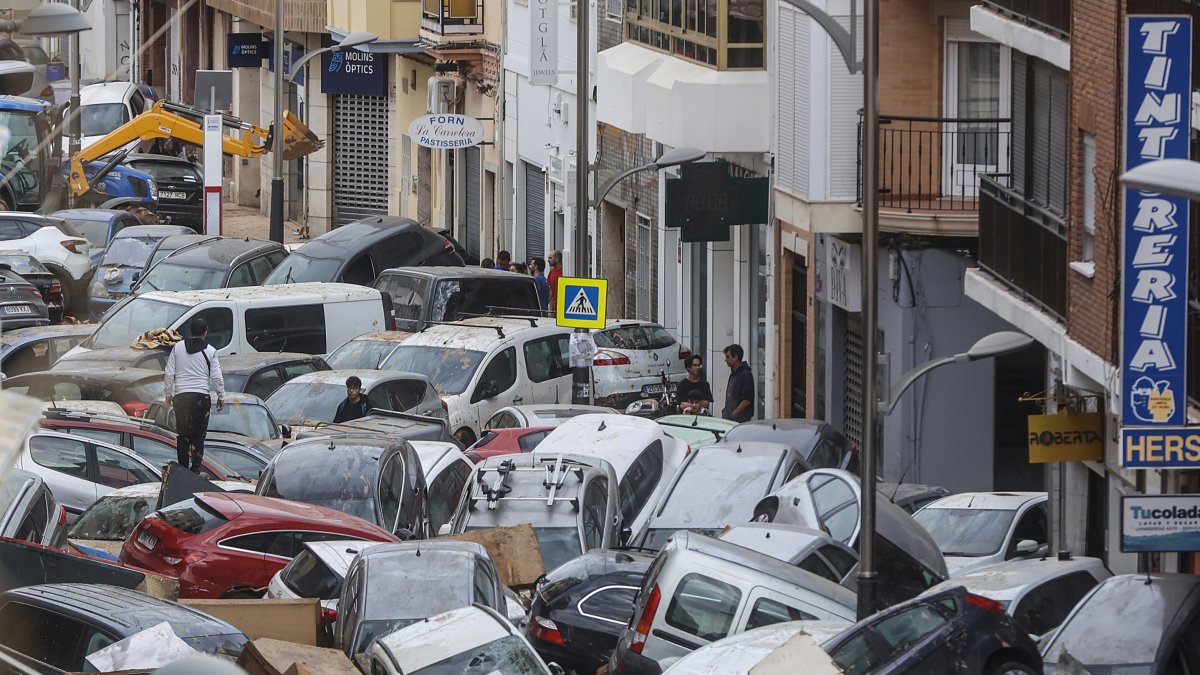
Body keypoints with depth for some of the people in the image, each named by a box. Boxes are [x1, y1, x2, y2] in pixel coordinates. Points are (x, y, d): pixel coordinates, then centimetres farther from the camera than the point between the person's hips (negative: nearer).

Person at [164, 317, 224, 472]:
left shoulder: (178, 347, 3)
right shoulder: (210, 351, 0)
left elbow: (169, 373, 5)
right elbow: (217, 376, 1)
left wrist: (168, 393, 15)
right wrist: (221, 396, 11)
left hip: (181, 396, 1)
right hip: (202, 395, -1)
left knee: (182, 434, 5)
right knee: (199, 434, 7)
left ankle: (182, 467, 1)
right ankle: (196, 467, 5)